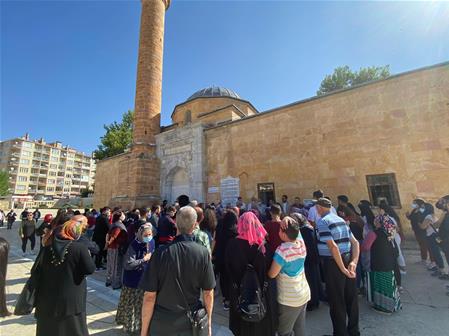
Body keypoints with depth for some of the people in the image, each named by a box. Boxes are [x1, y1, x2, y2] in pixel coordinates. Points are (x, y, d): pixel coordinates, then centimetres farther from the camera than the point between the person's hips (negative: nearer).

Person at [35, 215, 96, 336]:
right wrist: (87, 255, -4)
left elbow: (38, 271, 3)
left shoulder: (47, 247, -6)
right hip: (71, 300, -4)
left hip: (48, 298, 4)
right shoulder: (80, 248, -21)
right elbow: (90, 269, -17)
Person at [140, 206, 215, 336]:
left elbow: (149, 296, -14)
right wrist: (208, 323, 9)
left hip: (162, 324, -1)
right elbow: (208, 293, -7)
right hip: (191, 324, 1)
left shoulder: (161, 252, -19)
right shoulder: (203, 253, -17)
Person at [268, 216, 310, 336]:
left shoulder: (282, 250, -28)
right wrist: (288, 219, -16)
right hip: (304, 294, 7)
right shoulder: (301, 243, -10)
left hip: (289, 299, -7)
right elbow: (295, 228, 5)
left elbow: (272, 274, -20)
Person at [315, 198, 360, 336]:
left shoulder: (322, 222, -14)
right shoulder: (341, 220, 11)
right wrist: (354, 261, -2)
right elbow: (355, 242, 7)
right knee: (351, 297, 21)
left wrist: (343, 269, -14)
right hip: (348, 260, 8)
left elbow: (333, 246, -23)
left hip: (333, 263, -8)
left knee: (337, 301, 8)